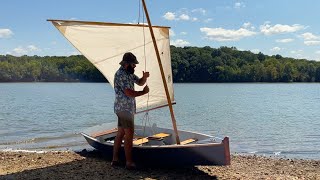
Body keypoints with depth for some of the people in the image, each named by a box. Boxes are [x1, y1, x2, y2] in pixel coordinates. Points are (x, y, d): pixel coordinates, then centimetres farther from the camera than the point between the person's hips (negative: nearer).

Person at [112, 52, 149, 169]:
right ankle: (129, 163, -3)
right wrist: (144, 92, -10)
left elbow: (139, 82, 21)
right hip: (124, 108, -10)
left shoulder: (129, 73, 14)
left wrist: (144, 77, -1)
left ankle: (115, 159, 18)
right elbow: (129, 93, -22)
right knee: (129, 135, -8)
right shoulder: (120, 74, -16)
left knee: (120, 134, 11)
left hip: (127, 108, 10)